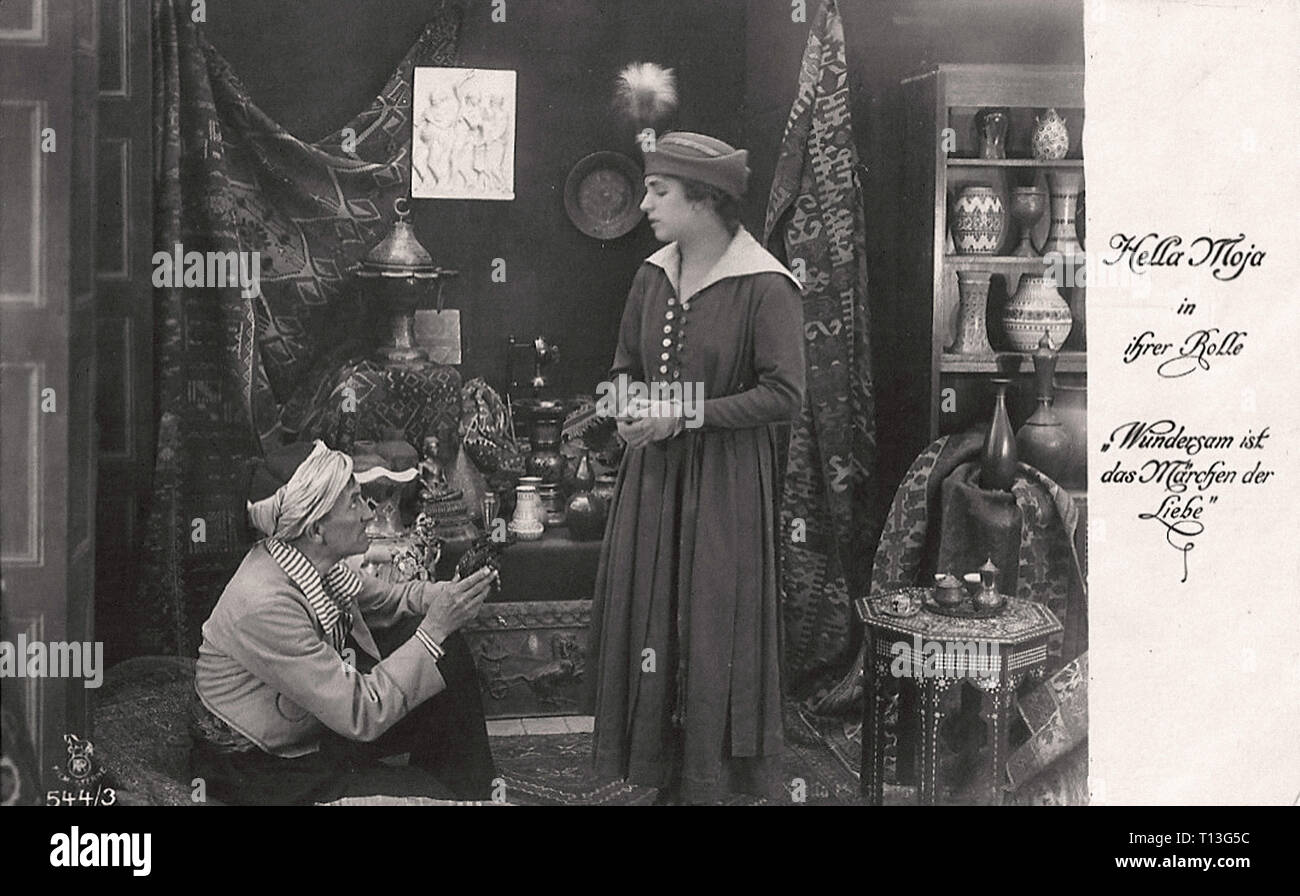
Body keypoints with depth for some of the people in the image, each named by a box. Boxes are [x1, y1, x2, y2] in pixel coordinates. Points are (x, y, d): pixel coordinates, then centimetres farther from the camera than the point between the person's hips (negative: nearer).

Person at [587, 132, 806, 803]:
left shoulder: (765, 287, -13)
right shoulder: (652, 276, 8)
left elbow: (783, 395, -17)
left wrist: (686, 416, -19)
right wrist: (629, 410, -1)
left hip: (724, 478, -6)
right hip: (651, 471, 6)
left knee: (712, 628, 0)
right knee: (645, 617, 6)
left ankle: (706, 783, 13)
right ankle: (661, 774, 18)